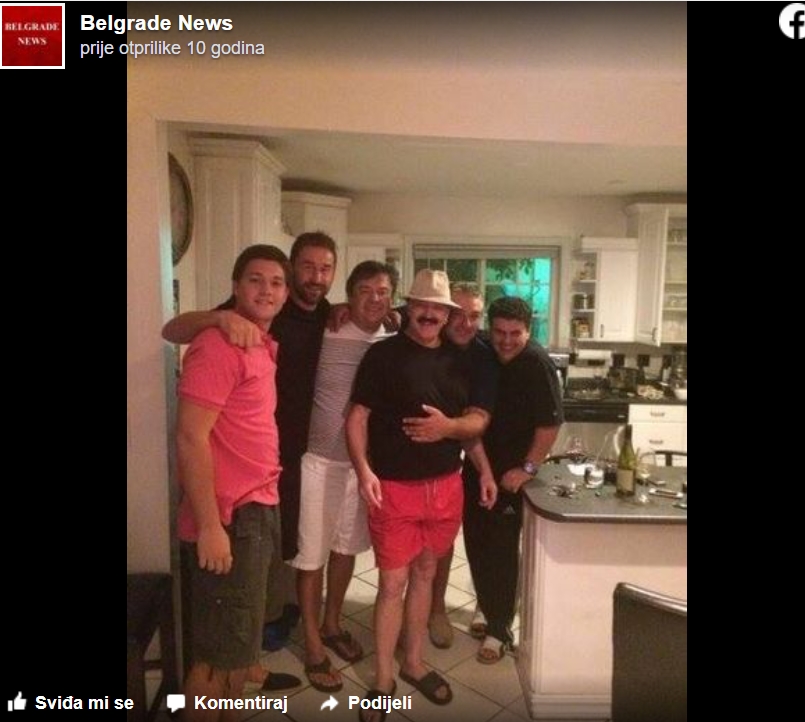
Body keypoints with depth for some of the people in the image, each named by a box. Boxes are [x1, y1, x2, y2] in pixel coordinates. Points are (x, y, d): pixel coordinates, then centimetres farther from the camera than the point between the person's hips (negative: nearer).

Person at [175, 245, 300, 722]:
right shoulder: (219, 346, -18)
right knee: (220, 653, 6)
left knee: (239, 644, 23)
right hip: (229, 519, -9)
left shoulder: (265, 345, 11)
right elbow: (190, 439, -21)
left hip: (259, 509, 9)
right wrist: (210, 526, -21)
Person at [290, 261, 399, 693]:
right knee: (312, 555, 8)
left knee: (347, 547, 20)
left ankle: (332, 624, 43)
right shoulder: (326, 334, -16)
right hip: (321, 461, -5)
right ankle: (312, 645, 29)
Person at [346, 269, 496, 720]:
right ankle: (383, 680, 24)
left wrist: (449, 425, -13)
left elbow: (480, 419, 8)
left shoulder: (458, 360, 7)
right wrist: (364, 469, -21)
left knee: (425, 574, 18)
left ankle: (414, 664, 37)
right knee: (393, 583, 4)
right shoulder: (384, 354, -7)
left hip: (446, 486, 5)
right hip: (395, 487, -4)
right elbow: (358, 416, -9)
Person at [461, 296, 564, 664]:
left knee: (501, 548, 2)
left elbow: (550, 423, -18)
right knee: (475, 541, 15)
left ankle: (500, 628, 18)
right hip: (477, 465, 6)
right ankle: (488, 609, 35)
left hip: (510, 472, -6)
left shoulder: (536, 364, -17)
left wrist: (527, 469, -17)